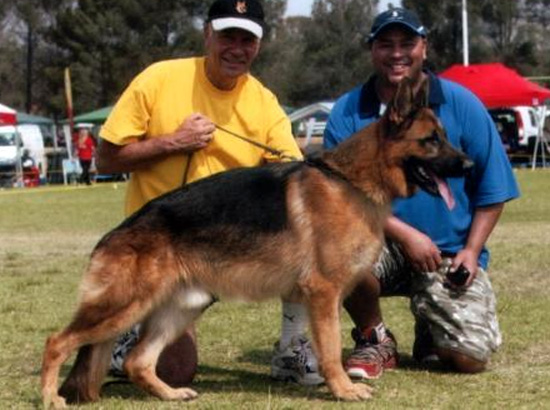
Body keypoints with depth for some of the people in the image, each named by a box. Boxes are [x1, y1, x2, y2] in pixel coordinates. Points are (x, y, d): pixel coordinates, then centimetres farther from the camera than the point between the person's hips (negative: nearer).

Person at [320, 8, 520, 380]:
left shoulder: (462, 105, -1)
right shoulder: (348, 112, -3)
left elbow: (492, 189, 2)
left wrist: (471, 250, -9)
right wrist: (405, 234, -18)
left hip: (450, 251, 0)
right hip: (383, 242, 0)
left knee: (471, 356, -15)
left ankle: (428, 330, 24)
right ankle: (375, 341, -4)